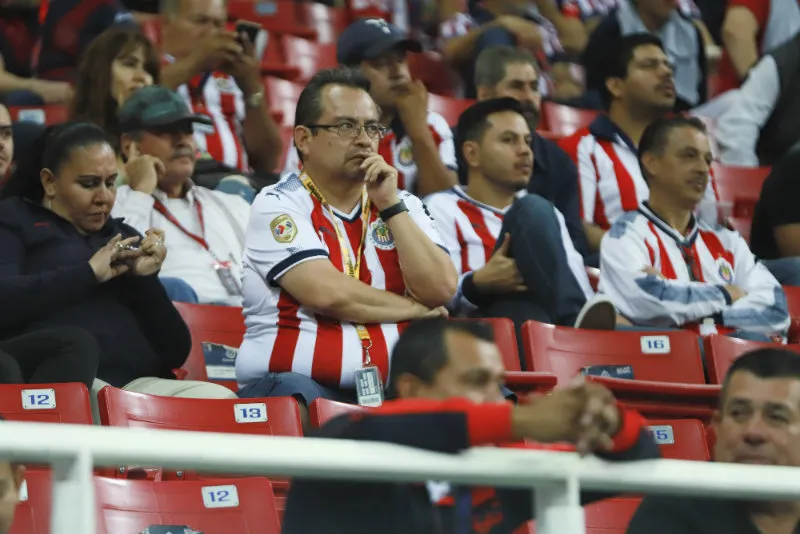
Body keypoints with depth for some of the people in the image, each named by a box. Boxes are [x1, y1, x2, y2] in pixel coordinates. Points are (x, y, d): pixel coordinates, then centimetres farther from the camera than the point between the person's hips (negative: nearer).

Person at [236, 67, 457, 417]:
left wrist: (390, 205, -1)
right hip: (303, 387, -4)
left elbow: (441, 289, 1)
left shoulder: (402, 206, 17)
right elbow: (327, 293, -13)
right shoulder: (278, 206, 1)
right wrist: (415, 309, 0)